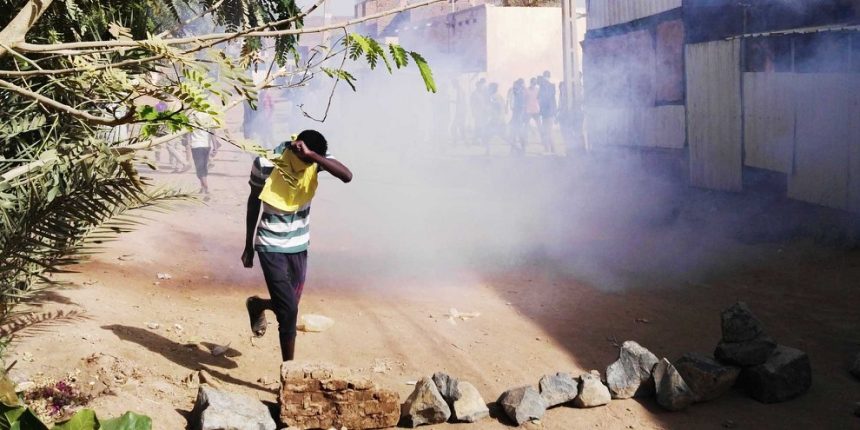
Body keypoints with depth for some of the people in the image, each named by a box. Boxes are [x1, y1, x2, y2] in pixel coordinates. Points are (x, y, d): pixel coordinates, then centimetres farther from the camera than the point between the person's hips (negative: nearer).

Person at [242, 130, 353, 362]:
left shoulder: (316, 158, -13)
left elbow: (347, 176, -32)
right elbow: (254, 203, -4)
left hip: (299, 245, 4)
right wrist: (248, 247, 3)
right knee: (289, 310, -10)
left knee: (288, 306, 14)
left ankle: (257, 305, 48)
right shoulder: (266, 163, -19)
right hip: (271, 246, -4)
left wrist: (312, 155, -39)